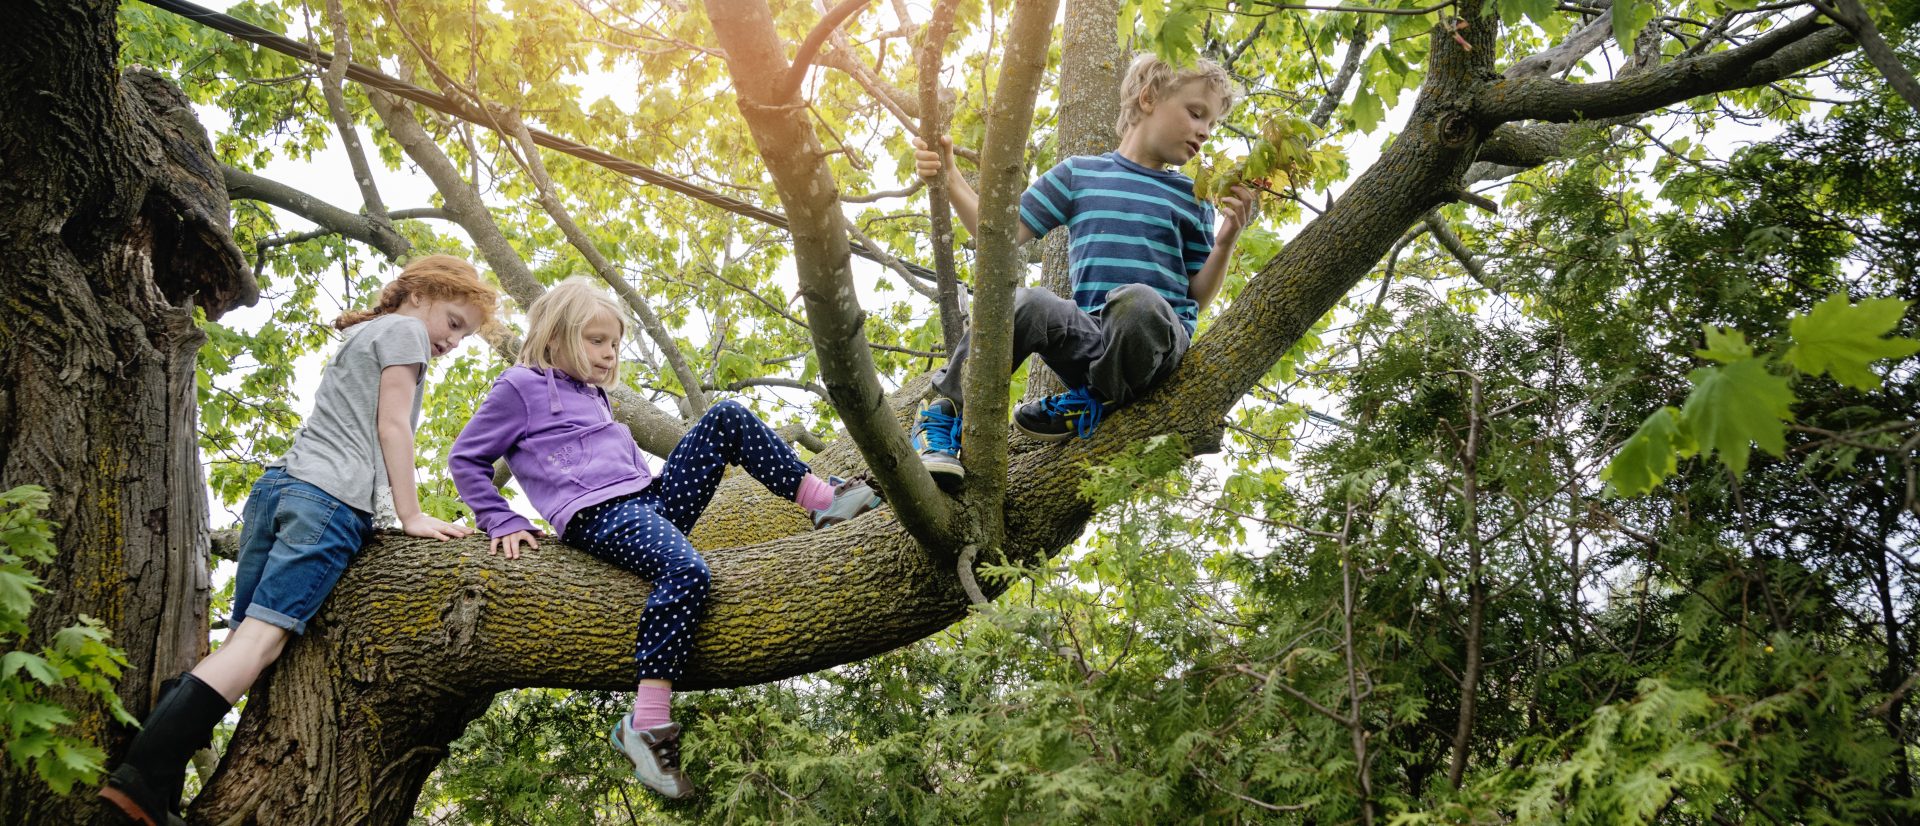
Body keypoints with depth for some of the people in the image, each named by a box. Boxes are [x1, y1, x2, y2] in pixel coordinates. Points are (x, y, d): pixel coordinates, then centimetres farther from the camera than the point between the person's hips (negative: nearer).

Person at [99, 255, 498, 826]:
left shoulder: (359, 338, 34)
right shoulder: (404, 329, 6)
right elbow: (392, 426, -2)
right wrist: (410, 515, -2)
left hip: (278, 481, 9)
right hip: (331, 495, -9)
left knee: (242, 641, 2)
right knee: (261, 639, -18)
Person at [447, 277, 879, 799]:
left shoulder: (595, 397, 30)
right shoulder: (522, 388, 6)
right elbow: (466, 460, 6)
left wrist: (708, 457, 22)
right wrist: (503, 523, -4)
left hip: (652, 501, 8)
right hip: (599, 518, -8)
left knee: (727, 417, -3)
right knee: (687, 571, -38)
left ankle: (827, 502, -6)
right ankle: (645, 728, -37)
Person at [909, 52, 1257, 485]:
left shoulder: (1192, 198, 18)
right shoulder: (1079, 173, 17)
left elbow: (1197, 298, 15)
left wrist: (1225, 242, -2)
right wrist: (950, 178, 4)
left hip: (1158, 344, 0)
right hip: (1091, 338, 0)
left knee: (1137, 300, -38)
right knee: (1021, 303, -33)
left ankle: (1097, 403, -11)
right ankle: (945, 413, -15)